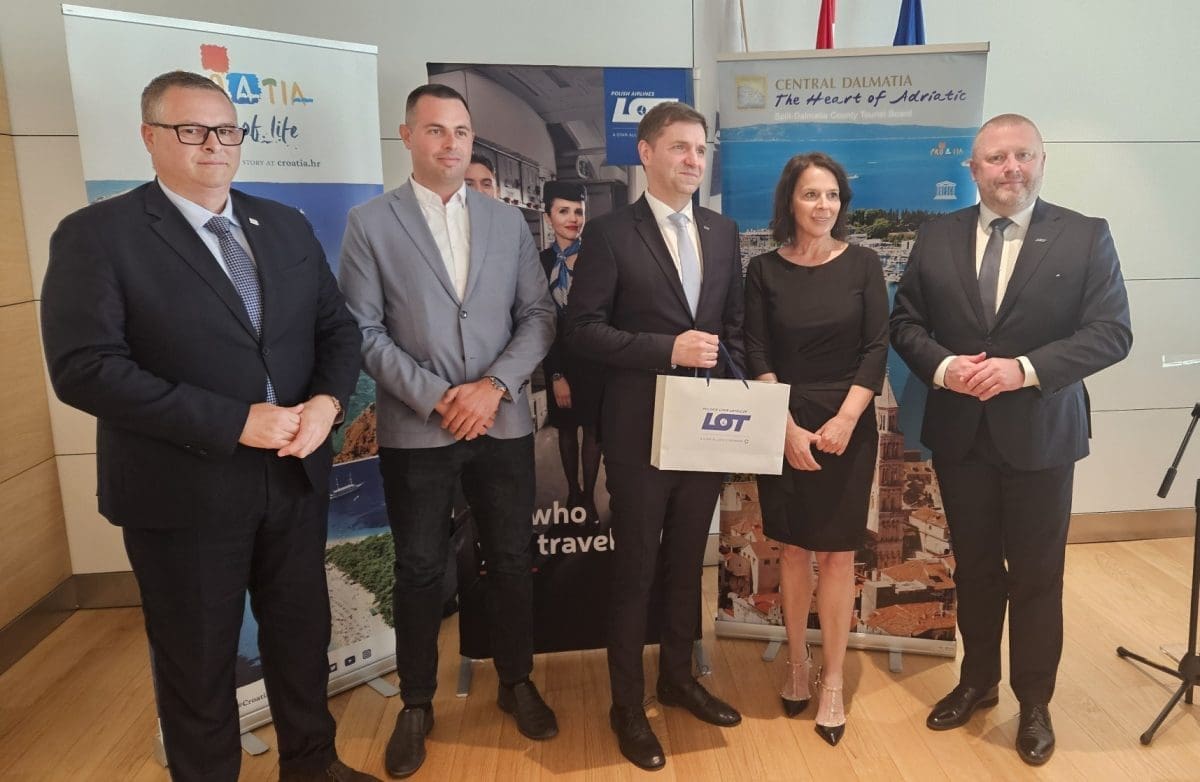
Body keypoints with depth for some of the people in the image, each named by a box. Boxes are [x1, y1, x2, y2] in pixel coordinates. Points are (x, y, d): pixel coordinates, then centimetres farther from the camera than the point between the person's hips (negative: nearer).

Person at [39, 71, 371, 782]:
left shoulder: (287, 225, 8)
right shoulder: (96, 235, -9)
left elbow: (337, 327, 9)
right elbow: (84, 367, -18)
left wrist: (328, 400, -12)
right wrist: (234, 422, -23)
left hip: (296, 475, 5)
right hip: (186, 491, -4)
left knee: (302, 632, 20)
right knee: (197, 660, 13)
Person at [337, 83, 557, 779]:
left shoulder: (509, 221, 8)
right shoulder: (370, 224, -1)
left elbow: (538, 315, 3)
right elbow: (364, 331, -6)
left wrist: (495, 385, -11)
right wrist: (434, 397, -14)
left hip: (503, 424, 3)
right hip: (416, 430, -2)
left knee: (512, 560, 12)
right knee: (420, 570, 10)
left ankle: (517, 682, 33)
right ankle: (417, 704, 29)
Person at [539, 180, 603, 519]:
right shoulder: (540, 261, -2)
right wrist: (556, 373, -6)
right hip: (559, 358, 2)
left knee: (592, 428, 3)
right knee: (566, 428, 13)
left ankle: (588, 497, 14)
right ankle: (573, 491, 27)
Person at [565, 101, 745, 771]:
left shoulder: (724, 233, 10)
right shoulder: (610, 233, -7)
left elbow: (734, 325, 14)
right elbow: (584, 329, -12)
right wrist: (667, 349, -21)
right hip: (641, 428, -5)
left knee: (687, 561, 18)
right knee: (636, 569, 7)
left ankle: (678, 677, 37)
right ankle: (628, 705, 24)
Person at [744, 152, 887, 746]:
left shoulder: (862, 263, 1)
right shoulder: (763, 270, 0)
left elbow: (877, 347, -3)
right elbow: (756, 357, -3)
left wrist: (845, 419, -14)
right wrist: (788, 428, -13)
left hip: (848, 424, 0)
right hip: (783, 426, 1)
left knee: (836, 554, 3)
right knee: (793, 549, 9)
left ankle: (833, 682, 14)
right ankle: (797, 662, 26)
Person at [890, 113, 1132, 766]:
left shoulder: (1086, 237, -5)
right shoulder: (936, 237, 2)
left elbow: (1112, 332, -10)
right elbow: (905, 321, 4)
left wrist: (1025, 368, -22)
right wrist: (943, 367, -15)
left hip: (1040, 434, -2)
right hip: (959, 433, 2)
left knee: (1036, 576, 10)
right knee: (973, 567, 16)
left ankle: (1034, 704, 30)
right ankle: (977, 681, 37)